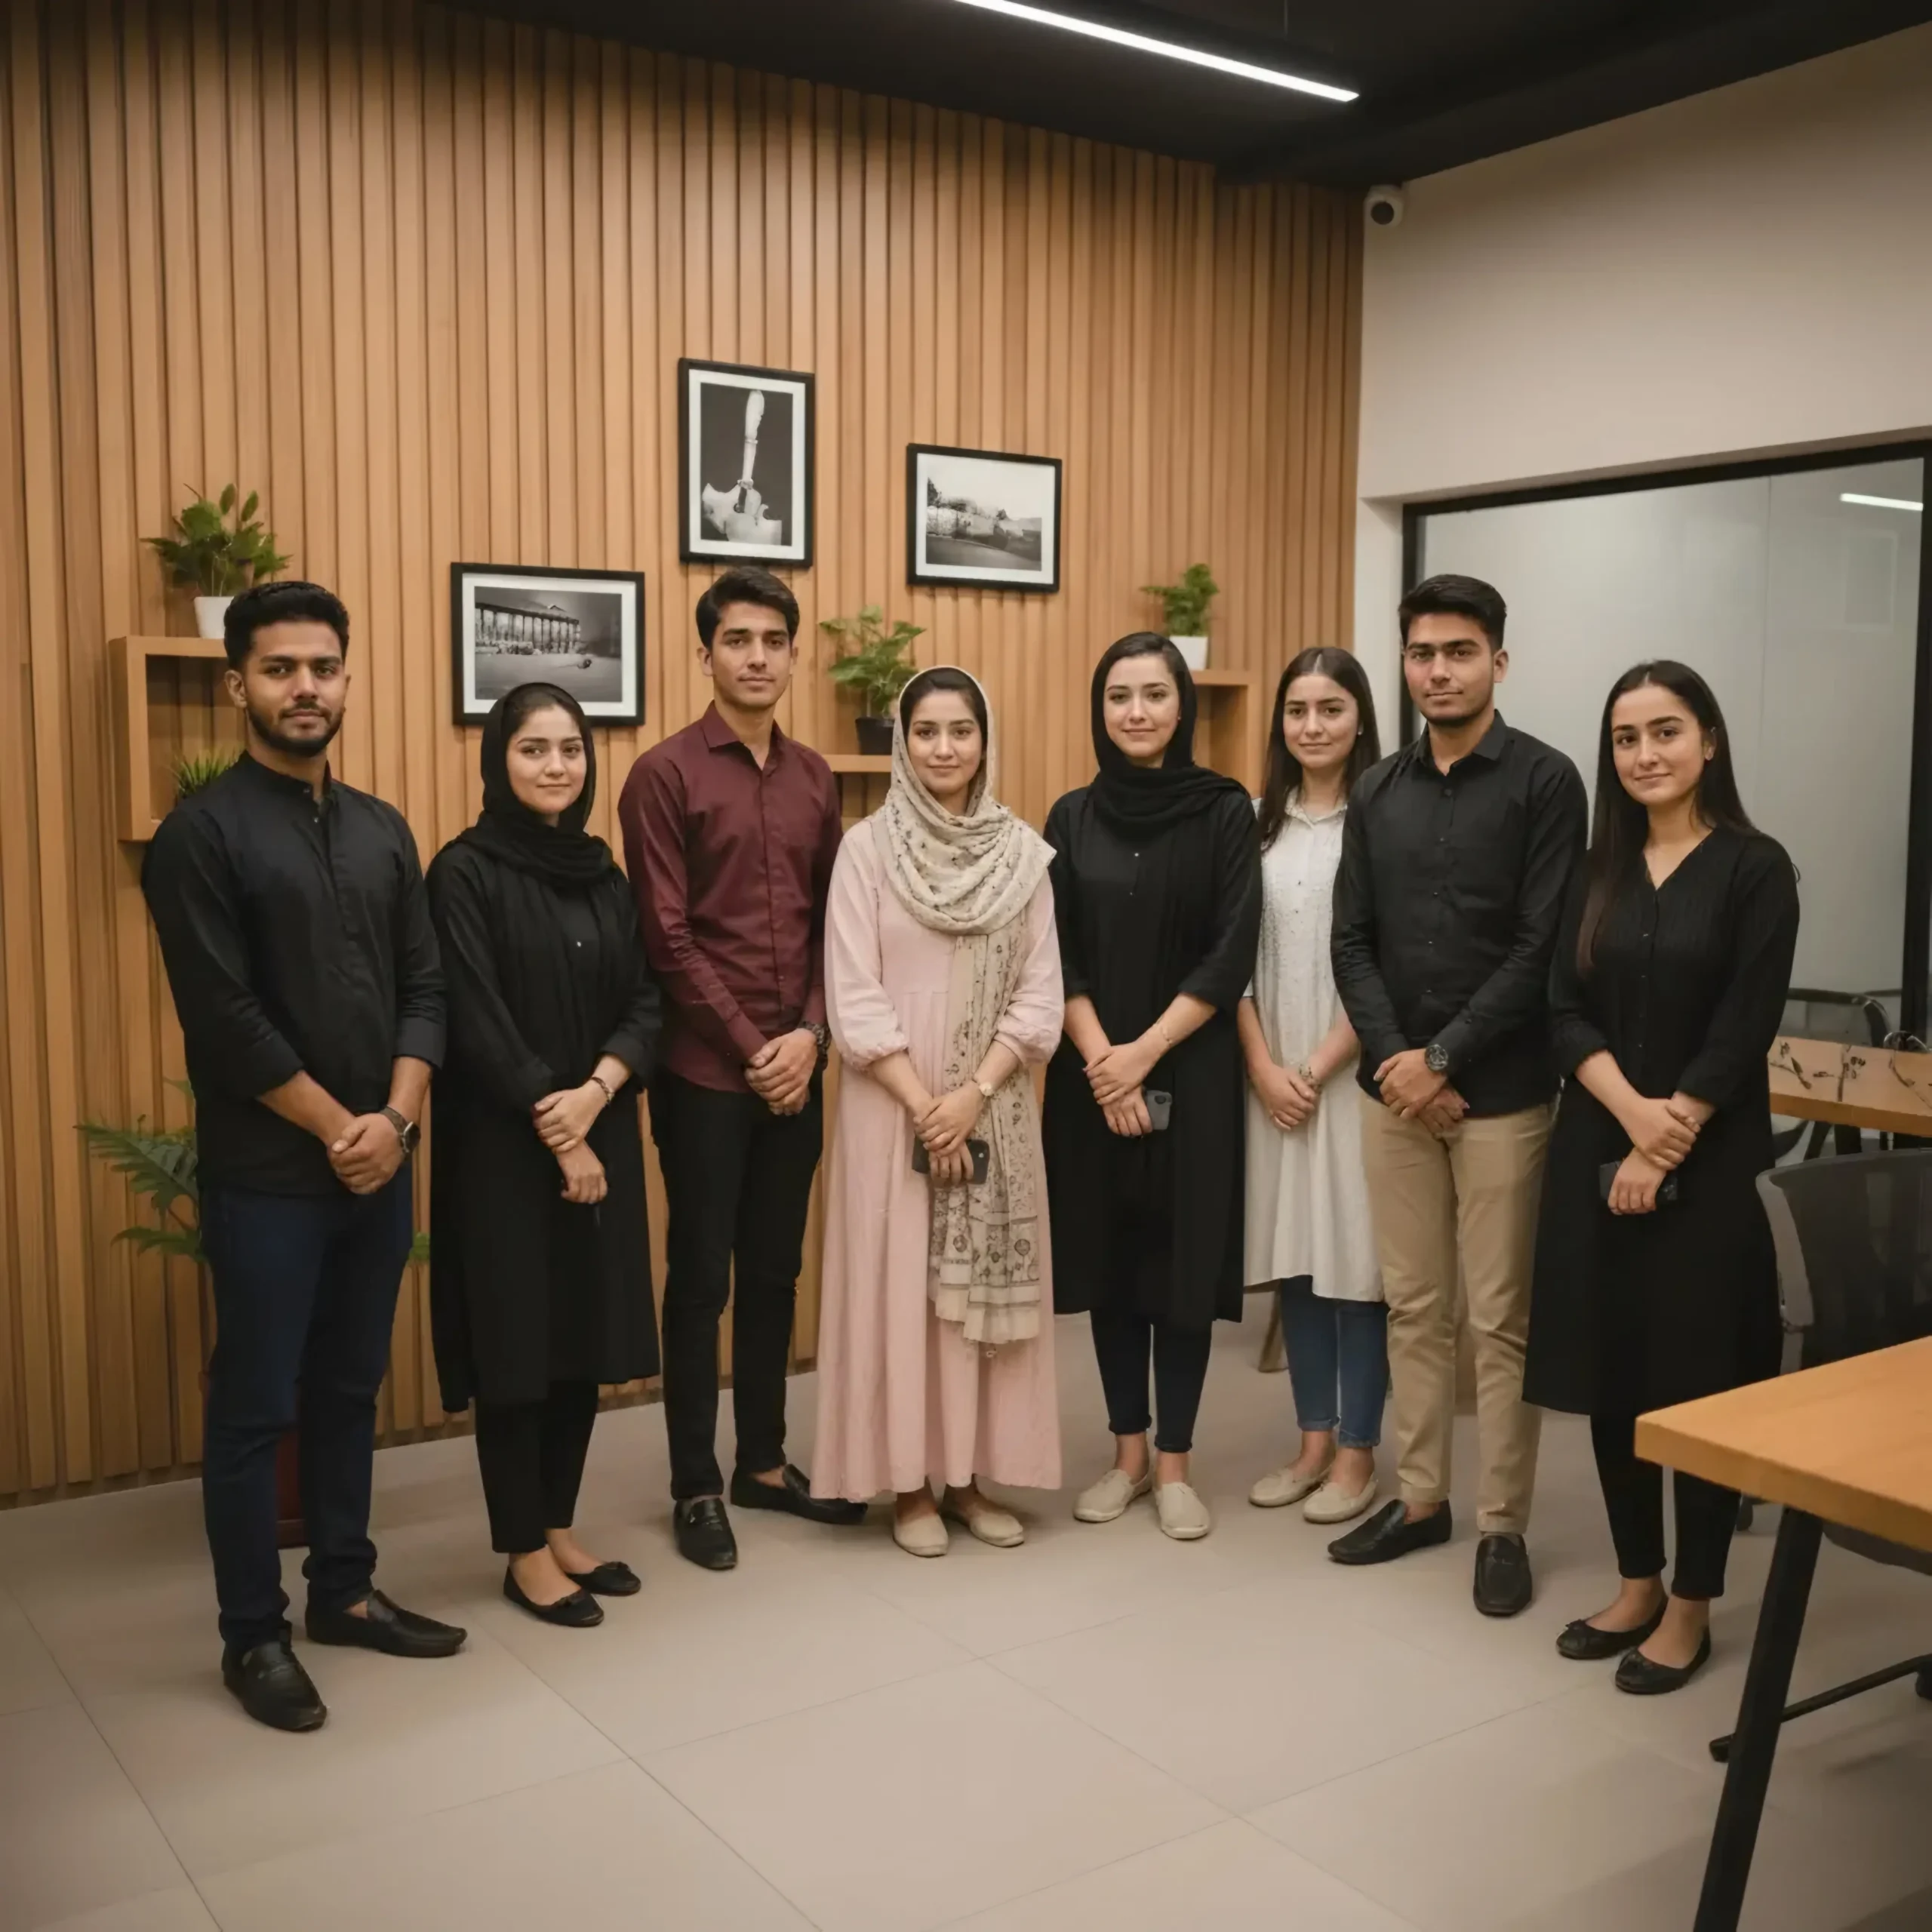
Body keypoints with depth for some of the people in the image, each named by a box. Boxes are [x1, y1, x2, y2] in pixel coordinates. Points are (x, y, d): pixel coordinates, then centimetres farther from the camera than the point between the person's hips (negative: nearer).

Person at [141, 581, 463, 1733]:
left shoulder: (383, 831, 9)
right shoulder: (203, 833, -9)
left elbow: (426, 986, 6)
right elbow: (225, 1019, -14)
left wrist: (395, 1120, -8)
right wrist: (336, 1129, -12)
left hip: (382, 1163, 6)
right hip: (265, 1175, -5)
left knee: (351, 1390, 16)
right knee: (256, 1407, 4)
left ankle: (346, 1592, 30)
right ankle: (253, 1636, 18)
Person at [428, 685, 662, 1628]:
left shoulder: (603, 872, 9)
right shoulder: (466, 871, -8)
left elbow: (644, 1002, 4)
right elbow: (476, 1022, -14)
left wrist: (595, 1091, -14)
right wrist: (553, 1132, -14)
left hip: (601, 1138, 6)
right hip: (504, 1146, -6)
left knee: (587, 1338, 11)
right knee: (516, 1343, 2)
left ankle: (562, 1529, 25)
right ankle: (524, 1552, 15)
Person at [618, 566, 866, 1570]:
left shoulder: (814, 778, 10)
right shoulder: (664, 773, -7)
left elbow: (832, 921, 9)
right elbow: (666, 939, -11)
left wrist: (810, 1034, -5)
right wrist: (748, 1048, -11)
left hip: (797, 1067, 5)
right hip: (705, 1073, -5)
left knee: (775, 1271, 14)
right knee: (701, 1278, 4)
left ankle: (765, 1463, 27)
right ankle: (695, 1486, 16)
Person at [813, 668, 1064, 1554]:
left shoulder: (1022, 851, 4)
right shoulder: (866, 847, -3)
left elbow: (1039, 993, 0)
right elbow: (853, 998, -8)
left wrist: (973, 1094, -11)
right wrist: (922, 1105, -12)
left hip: (995, 1106, 2)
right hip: (892, 1104, -2)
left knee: (986, 1280, 7)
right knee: (897, 1282, 2)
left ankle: (970, 1474, 20)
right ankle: (910, 1482, 14)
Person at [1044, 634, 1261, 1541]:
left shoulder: (1226, 810, -2)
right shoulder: (1072, 817, 5)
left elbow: (1233, 952, -8)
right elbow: (1056, 955, 0)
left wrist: (1147, 1051, -14)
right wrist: (1100, 1059, -12)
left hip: (1190, 1073, -2)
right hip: (1091, 1076, 2)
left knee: (1183, 1257, 3)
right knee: (1109, 1257, 8)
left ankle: (1174, 1463, 15)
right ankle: (1127, 1452, 22)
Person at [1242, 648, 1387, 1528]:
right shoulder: (1258, 821, 8)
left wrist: (1320, 1067, -10)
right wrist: (1264, 1065, -4)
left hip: (1355, 1072, -4)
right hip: (1272, 1075, 5)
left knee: (1355, 1259, 2)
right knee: (1294, 1257, 11)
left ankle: (1357, 1451, 16)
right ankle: (1314, 1440, 24)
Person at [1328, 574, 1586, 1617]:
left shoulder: (1544, 782, -5)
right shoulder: (1377, 791, 9)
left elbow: (1542, 947, -11)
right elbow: (1352, 943, 7)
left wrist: (1442, 1059, -13)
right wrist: (1392, 1060, -7)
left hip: (1501, 1092, -4)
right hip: (1392, 1088, 4)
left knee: (1500, 1317, 3)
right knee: (1413, 1306, 12)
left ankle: (1502, 1525, 14)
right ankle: (1418, 1496, 25)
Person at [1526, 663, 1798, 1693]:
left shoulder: (1754, 868, -4)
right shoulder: (1600, 870, 9)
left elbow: (1742, 1035, -10)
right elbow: (1564, 1013, 1)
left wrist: (1665, 1146, -14)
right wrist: (1631, 1110, -14)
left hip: (1705, 1165, -4)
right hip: (1595, 1153, 5)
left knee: (1699, 1379, 3)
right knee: (1611, 1372, 9)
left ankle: (1691, 1607, 17)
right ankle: (1637, 1585, 24)